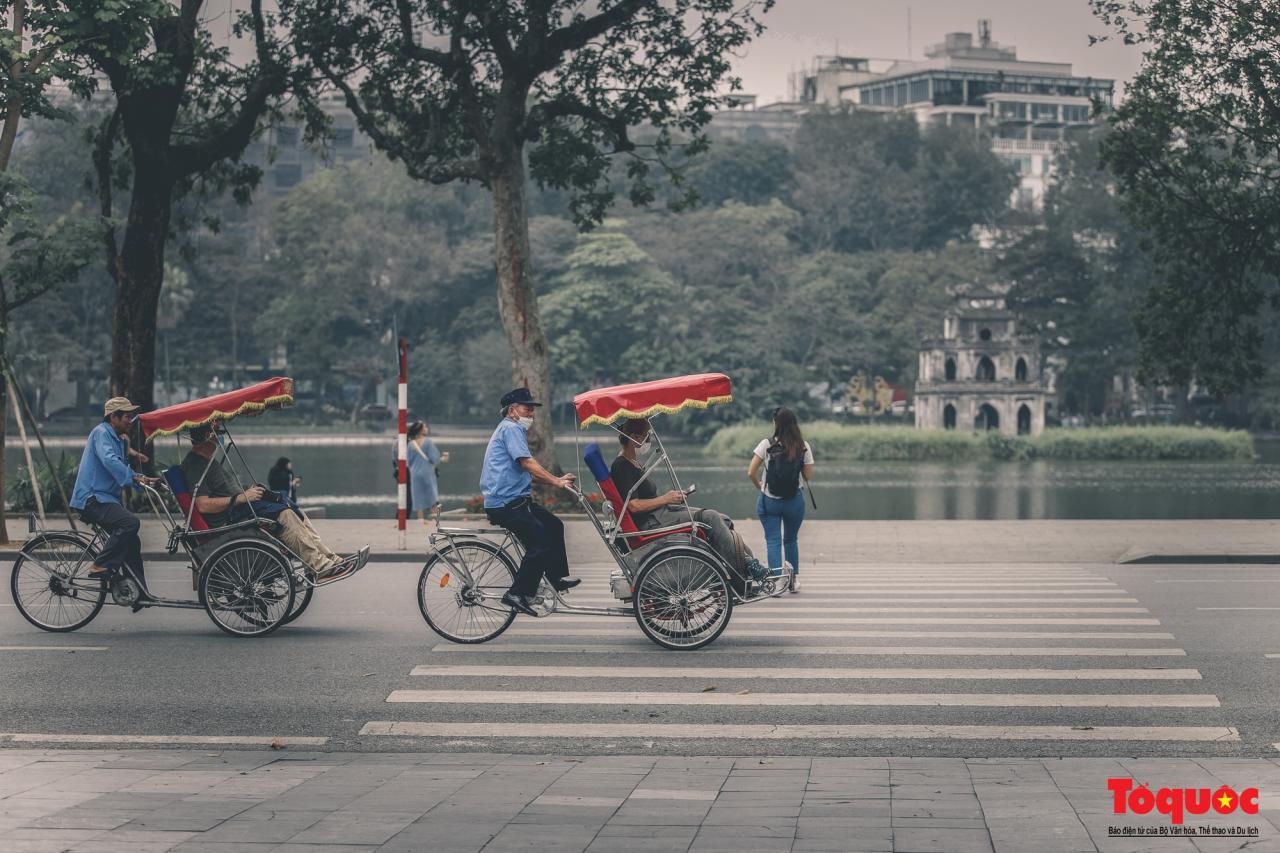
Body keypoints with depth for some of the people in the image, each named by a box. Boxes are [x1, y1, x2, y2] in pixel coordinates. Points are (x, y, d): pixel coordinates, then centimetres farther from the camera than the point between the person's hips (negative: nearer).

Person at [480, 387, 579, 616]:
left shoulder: (513, 429, 24)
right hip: (505, 504, -11)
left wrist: (557, 480, 11)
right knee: (541, 542, -17)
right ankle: (518, 594, -16)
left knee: (554, 526, 17)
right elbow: (527, 463, -23)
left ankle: (558, 579, 25)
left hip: (516, 500, 11)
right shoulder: (511, 428, -10)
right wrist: (556, 481, -25)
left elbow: (527, 472, 23)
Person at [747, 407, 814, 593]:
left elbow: (751, 473, -11)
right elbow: (808, 474, -3)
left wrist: (759, 485, 8)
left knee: (773, 541, 3)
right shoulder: (803, 446, -4)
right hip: (795, 499, 2)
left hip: (769, 500, -2)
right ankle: (794, 578, 21)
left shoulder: (767, 445, -9)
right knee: (791, 539, 19)